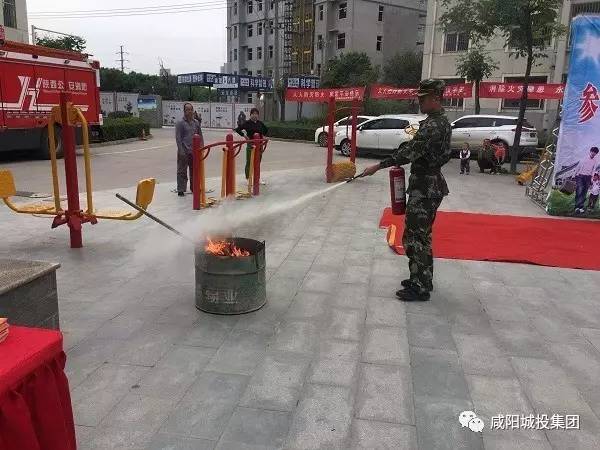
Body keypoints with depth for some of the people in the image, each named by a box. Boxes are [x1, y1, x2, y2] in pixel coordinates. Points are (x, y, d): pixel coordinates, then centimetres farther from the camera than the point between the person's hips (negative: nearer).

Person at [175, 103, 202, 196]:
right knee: (182, 171, -1)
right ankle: (181, 190, 5)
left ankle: (194, 187, 27)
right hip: (184, 151, -5)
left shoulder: (196, 122, 10)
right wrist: (181, 151, -15)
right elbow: (178, 138, -9)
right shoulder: (180, 123, -6)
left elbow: (200, 136, 15)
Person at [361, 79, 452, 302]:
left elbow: (410, 150, -27)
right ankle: (422, 279, 28)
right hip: (428, 185, 11)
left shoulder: (434, 125, -19)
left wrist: (378, 166, -24)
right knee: (421, 235, 17)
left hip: (425, 189, -11)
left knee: (415, 237, -6)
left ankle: (420, 288, 2)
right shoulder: (439, 121, 14)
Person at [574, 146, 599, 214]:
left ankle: (581, 207, 3)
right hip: (581, 176, -4)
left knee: (584, 193, 2)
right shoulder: (584, 158, -3)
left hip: (588, 177, 4)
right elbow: (578, 167, 3)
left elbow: (593, 170, 15)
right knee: (579, 191, -14)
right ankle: (577, 207, -17)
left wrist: (591, 179, 14)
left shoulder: (595, 160, 6)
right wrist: (575, 176, 3)